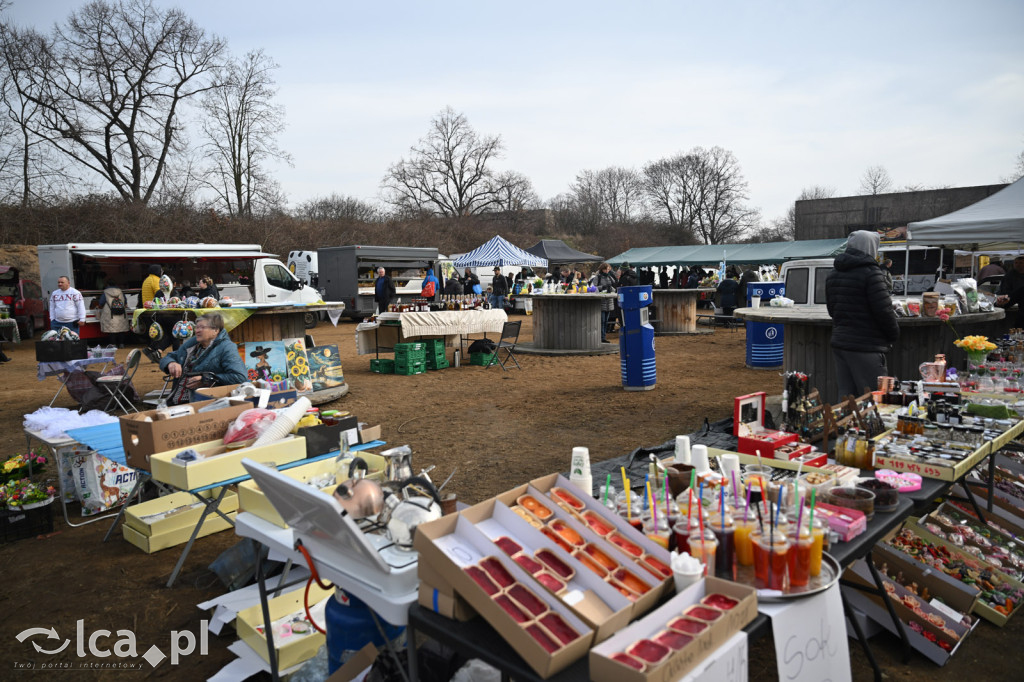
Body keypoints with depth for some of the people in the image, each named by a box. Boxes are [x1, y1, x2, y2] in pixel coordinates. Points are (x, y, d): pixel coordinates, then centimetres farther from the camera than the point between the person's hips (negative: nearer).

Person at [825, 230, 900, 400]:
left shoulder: (833, 274, 12)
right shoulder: (870, 272, -13)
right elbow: (883, 310, -14)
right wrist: (894, 335, 1)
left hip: (839, 342, 8)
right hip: (865, 347, -8)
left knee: (846, 395, 12)